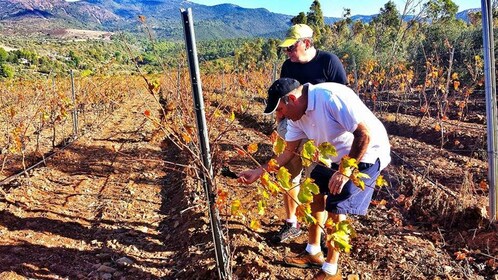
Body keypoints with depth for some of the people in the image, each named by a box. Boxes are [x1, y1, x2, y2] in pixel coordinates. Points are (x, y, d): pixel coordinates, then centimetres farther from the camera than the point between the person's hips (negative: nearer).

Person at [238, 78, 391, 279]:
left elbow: (365, 134, -31)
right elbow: (289, 153, 3)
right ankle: (313, 252, 32)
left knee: (335, 209, -10)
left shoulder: (331, 97, -32)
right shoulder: (297, 115, -5)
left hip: (366, 156, -9)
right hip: (337, 156, 9)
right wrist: (259, 171, -3)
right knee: (316, 194, 14)